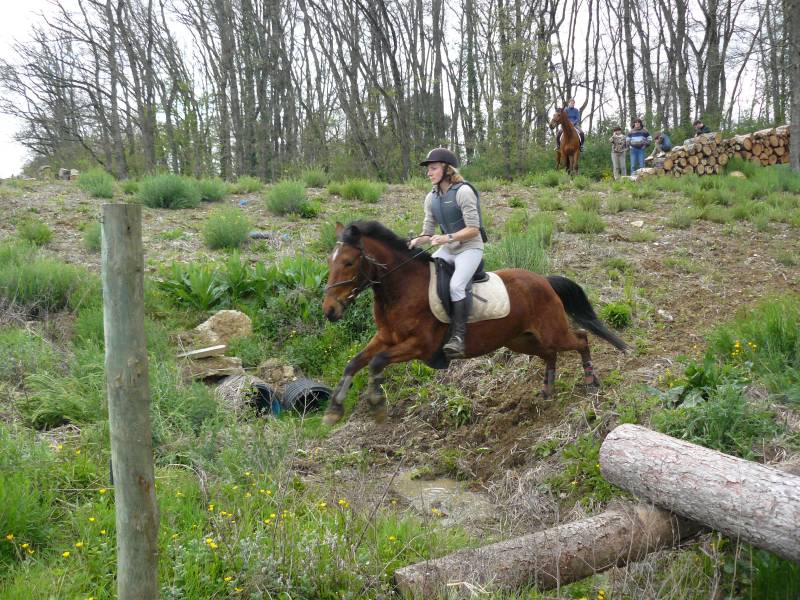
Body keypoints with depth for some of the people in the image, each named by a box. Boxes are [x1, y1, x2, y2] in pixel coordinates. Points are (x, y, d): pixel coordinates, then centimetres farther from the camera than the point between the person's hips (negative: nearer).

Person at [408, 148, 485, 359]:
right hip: (447, 249, 8)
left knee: (456, 285, -28)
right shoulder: (431, 198, 7)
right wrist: (417, 240, -14)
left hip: (470, 248, -8)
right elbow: (428, 231, 8)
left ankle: (458, 337, -22)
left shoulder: (463, 191, -14)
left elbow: (473, 229, -18)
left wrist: (448, 237, -29)